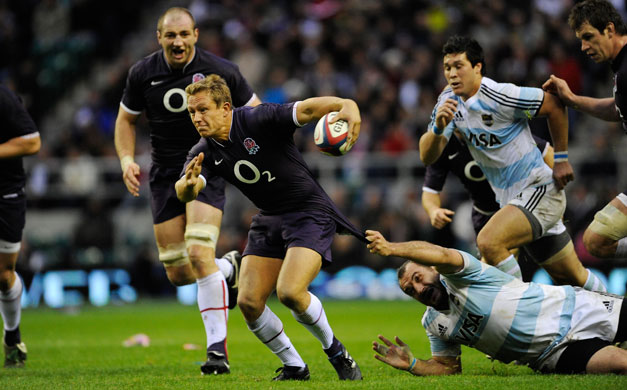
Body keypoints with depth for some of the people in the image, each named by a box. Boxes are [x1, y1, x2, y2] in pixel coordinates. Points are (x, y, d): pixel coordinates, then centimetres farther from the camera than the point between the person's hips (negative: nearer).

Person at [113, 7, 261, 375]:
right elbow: (127, 119, 12)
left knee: (199, 254, -22)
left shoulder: (221, 71, -10)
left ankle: (218, 350, -17)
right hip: (165, 175, 4)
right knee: (178, 273, 1)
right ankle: (231, 268, 36)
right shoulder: (143, 74, -3)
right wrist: (127, 160, -3)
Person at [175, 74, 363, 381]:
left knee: (290, 292, -24)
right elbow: (184, 193, -20)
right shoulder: (204, 153, -3)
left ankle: (335, 352, 1)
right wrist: (188, 185, -45)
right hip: (268, 221, 7)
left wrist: (347, 106, -51)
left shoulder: (258, 120, -19)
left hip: (310, 213, -7)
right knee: (248, 302, -7)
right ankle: (294, 367, 12)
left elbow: (308, 108, -30)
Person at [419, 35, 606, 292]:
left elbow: (554, 105, -12)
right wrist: (438, 127, -23)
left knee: (489, 242, -29)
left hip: (541, 191, -7)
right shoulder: (449, 102, 1)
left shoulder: (499, 96, -20)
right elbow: (427, 157, -3)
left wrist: (561, 159, -7)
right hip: (509, 199, 7)